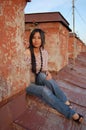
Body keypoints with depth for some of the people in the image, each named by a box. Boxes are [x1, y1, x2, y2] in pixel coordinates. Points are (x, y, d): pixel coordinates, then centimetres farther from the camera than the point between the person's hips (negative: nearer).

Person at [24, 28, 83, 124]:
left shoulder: (44, 52, -2)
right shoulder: (27, 53, -18)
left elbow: (45, 69, 5)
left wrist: (48, 73, -16)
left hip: (39, 80, 4)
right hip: (28, 83, -4)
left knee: (43, 75, -32)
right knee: (45, 90, -32)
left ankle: (66, 103, -28)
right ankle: (71, 113, -25)